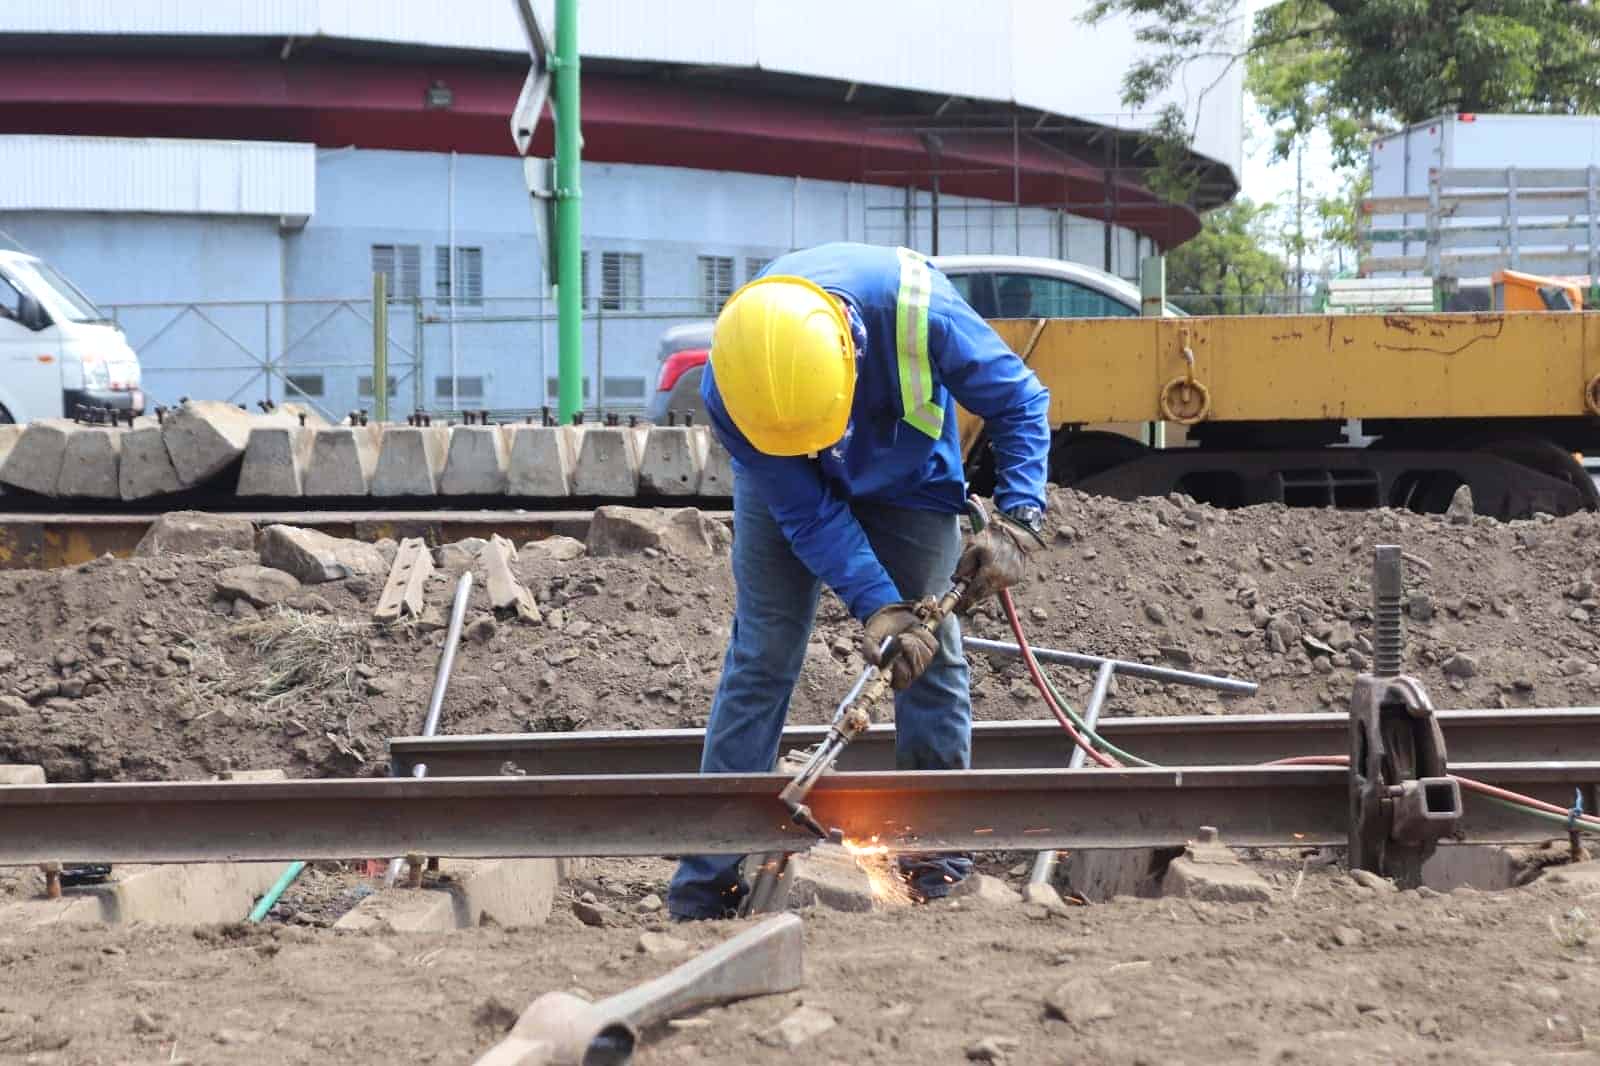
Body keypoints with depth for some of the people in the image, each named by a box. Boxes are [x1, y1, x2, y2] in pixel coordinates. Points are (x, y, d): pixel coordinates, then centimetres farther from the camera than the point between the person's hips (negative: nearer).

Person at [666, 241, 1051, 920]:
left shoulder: (920, 313, -40)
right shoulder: (727, 391, -36)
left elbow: (1020, 403, -22)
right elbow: (805, 513, -26)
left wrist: (1014, 522, -32)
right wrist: (879, 607, -35)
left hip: (907, 479, 1)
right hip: (786, 484, -1)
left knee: (929, 650, -6)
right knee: (760, 657, -7)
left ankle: (939, 864, 3)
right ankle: (706, 882, -5)